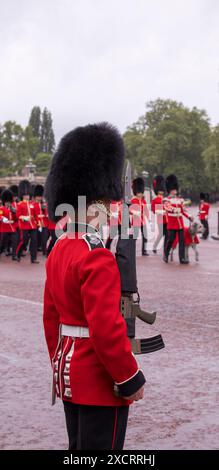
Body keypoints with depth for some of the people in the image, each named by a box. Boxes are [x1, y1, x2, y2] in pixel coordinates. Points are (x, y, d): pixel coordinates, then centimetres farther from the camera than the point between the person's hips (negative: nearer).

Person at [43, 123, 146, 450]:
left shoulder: (59, 251, 7)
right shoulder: (97, 257, -21)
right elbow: (107, 327, -25)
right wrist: (130, 379, -15)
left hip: (69, 375, 9)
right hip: (101, 380, -9)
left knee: (78, 450, 19)